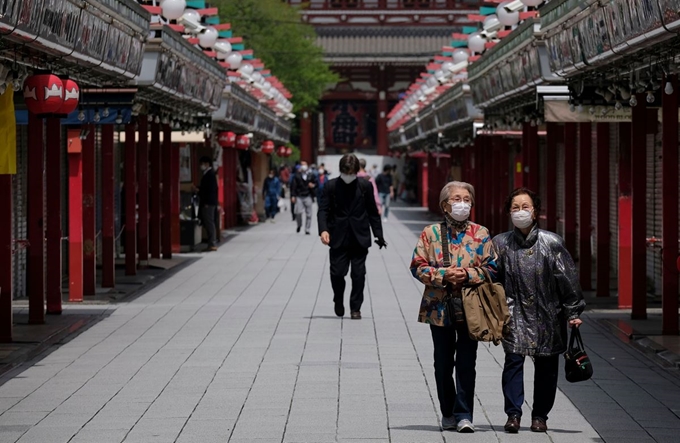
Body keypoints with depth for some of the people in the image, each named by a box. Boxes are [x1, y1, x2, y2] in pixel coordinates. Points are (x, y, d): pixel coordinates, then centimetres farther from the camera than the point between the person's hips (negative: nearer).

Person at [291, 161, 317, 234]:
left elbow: (316, 183, 16)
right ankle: (299, 225, 20)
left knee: (308, 214, 1)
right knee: (298, 212, -9)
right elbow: (293, 186, 0)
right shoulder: (297, 175, 3)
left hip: (308, 197, 1)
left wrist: (313, 185, -7)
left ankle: (307, 229, 9)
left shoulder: (311, 175, 7)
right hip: (299, 197, -1)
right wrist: (293, 196, -7)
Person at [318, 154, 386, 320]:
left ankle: (355, 308, 12)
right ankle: (339, 300, 24)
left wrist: (378, 234, 4)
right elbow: (323, 210, -3)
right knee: (337, 273, -3)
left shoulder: (365, 186, 2)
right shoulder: (331, 186, 0)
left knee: (358, 274, 0)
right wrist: (323, 230, -19)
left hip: (359, 238, 0)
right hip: (338, 238, 0)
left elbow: (373, 212, 7)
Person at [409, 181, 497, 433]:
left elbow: (491, 268, 2)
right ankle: (448, 413, 23)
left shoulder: (481, 234, 4)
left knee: (466, 363, -5)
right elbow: (417, 266, 0)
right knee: (443, 364, 10)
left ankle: (464, 415, -1)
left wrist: (469, 274, -14)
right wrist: (442, 275, -15)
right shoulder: (431, 233, 3)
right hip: (439, 307, 1)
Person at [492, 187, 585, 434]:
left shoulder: (551, 243, -1)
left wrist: (573, 312, 0)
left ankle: (540, 415, 15)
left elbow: (567, 279, 2)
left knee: (546, 366, 4)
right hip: (515, 313, 0)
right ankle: (513, 414, -6)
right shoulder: (501, 244, 3)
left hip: (547, 314, 0)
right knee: (513, 360, -12)